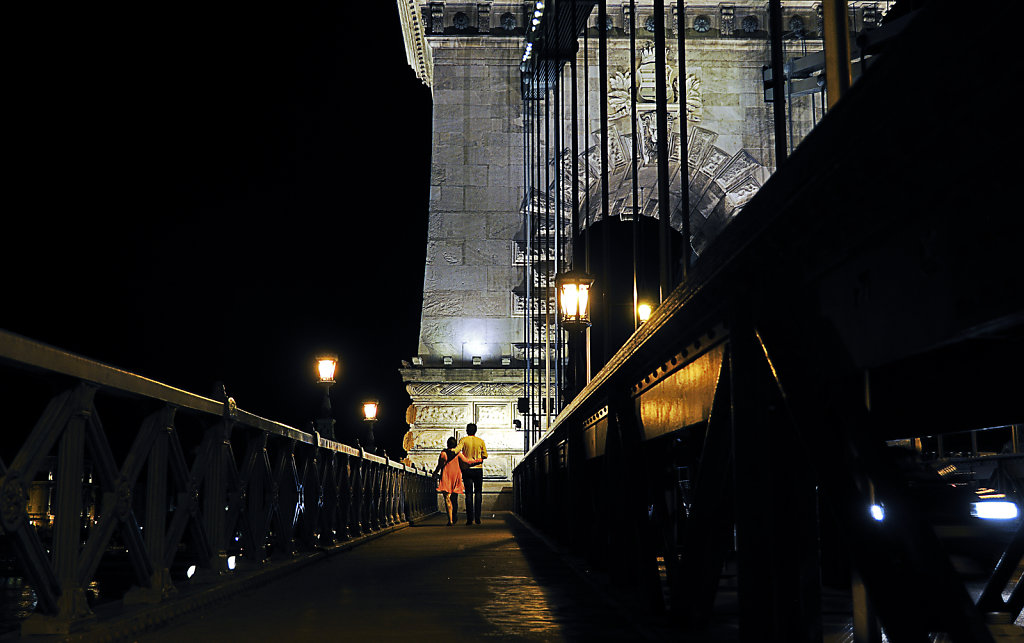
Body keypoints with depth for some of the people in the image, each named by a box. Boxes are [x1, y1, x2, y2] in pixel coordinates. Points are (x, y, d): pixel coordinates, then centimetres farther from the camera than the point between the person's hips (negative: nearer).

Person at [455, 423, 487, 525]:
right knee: (478, 493, 7)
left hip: (467, 469, -1)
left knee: (469, 494, 2)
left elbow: (457, 449, -19)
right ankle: (477, 518, 0)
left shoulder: (463, 440, -2)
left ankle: (470, 518, -3)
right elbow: (485, 455, 6)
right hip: (478, 469, 1)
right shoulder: (480, 441, 3)